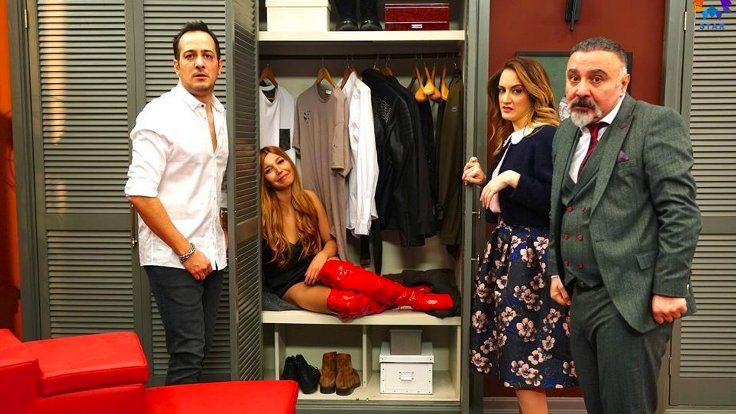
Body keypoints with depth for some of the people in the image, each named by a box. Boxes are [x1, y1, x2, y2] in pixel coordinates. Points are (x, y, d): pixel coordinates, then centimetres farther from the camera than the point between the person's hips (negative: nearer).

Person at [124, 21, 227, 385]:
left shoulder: (220, 114, 10)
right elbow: (140, 194, -17)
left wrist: (222, 234, 11)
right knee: (187, 356, -5)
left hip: (211, 254, 7)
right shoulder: (159, 116, -12)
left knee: (201, 349, 13)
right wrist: (186, 251, -16)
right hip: (173, 257, -7)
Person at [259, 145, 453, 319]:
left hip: (314, 270, 3)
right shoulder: (262, 213, -13)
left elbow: (330, 242, 7)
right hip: (291, 286, -3)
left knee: (332, 268, -36)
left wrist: (322, 255, -13)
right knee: (346, 302, -35)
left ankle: (415, 297, -27)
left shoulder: (308, 198, 0)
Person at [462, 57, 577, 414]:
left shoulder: (548, 136, -13)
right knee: (512, 353, 13)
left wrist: (512, 179, -22)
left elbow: (552, 201, -21)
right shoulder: (509, 139, 15)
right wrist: (484, 181, 6)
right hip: (505, 245, 9)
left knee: (525, 354, -4)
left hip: (531, 251, -9)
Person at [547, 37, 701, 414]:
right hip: (580, 297, 7)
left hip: (631, 298, -7)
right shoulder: (565, 133, 15)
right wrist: (556, 270, 16)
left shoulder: (657, 124, -8)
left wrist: (669, 289, -18)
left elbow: (680, 212, -14)